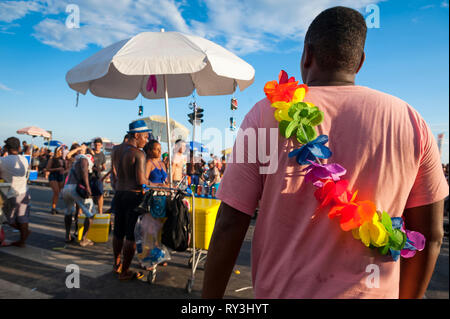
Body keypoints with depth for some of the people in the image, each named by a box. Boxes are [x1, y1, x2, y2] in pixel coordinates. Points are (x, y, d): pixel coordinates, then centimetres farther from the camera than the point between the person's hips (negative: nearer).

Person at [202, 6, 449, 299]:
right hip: (372, 292, 3)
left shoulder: (266, 115, -13)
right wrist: (405, 296, 15)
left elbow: (229, 226, -14)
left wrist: (210, 298, -1)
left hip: (282, 291, -2)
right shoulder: (409, 121, -6)